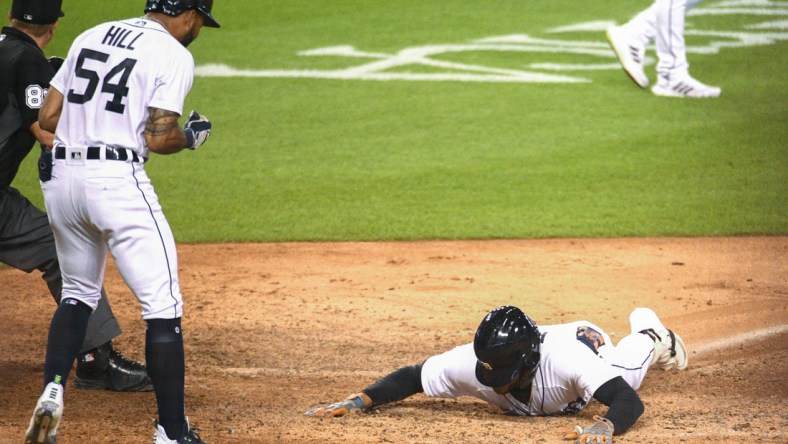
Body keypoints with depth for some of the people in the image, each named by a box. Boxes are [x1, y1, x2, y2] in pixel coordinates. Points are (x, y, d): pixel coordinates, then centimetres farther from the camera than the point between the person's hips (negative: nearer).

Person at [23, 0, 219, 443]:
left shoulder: (90, 37, 15)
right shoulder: (173, 54, -3)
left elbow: (47, 116, 12)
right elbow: (160, 138, -11)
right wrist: (191, 136, 9)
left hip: (62, 176, 7)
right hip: (118, 179, -7)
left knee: (79, 292, 23)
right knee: (163, 305, -1)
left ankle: (53, 391, 3)